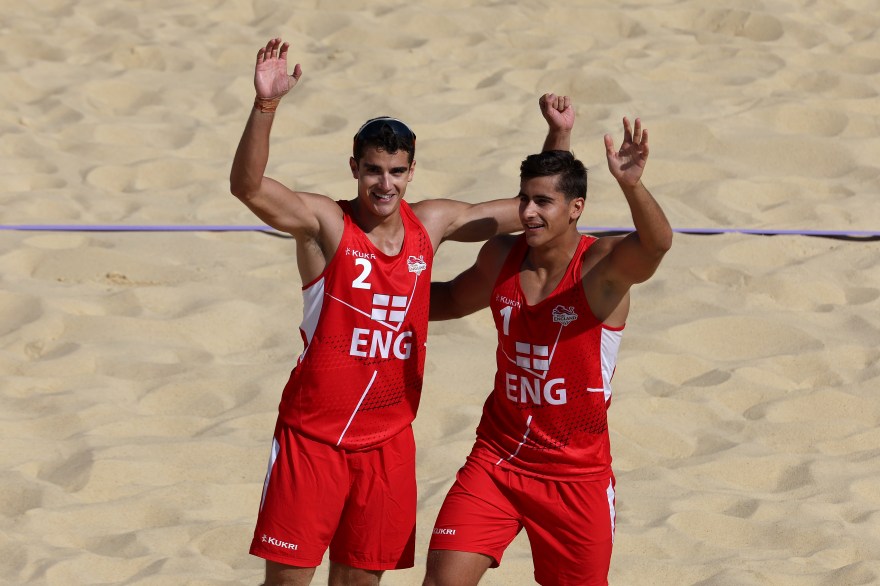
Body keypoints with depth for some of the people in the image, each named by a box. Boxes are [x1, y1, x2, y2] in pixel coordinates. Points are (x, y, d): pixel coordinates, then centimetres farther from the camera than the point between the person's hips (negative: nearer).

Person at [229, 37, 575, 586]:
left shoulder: (431, 225, 5)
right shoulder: (326, 223, -10)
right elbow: (247, 186, -29)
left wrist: (560, 135, 1)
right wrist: (266, 104, -42)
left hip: (388, 438, 4)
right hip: (312, 434, -4)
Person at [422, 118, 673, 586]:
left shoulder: (603, 265, -16)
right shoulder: (501, 257, 0)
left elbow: (655, 244, -40)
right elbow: (454, 299, 24)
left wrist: (632, 185, -58)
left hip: (577, 474, -3)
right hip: (497, 458, 3)